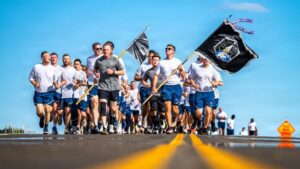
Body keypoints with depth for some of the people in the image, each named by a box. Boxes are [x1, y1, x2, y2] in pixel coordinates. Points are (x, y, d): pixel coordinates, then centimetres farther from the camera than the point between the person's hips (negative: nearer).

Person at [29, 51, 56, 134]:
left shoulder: (53, 68, 2)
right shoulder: (36, 67, 1)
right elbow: (31, 77, 9)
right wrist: (34, 83, -8)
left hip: (49, 92, 0)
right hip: (38, 92, 0)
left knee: (47, 110, -7)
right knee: (39, 112, -8)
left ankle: (46, 128, 10)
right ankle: (42, 118, 29)